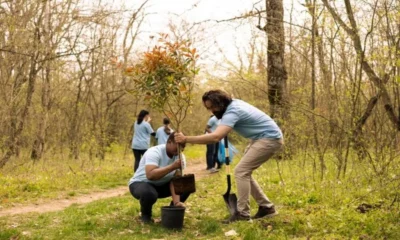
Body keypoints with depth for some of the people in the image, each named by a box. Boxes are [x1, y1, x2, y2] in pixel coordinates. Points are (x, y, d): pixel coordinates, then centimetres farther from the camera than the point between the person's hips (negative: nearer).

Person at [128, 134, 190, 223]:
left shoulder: (180, 156, -11)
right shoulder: (154, 152, -29)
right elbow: (150, 175, -46)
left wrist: (176, 201, -33)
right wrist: (173, 166, -49)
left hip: (161, 185, 6)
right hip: (140, 183, -6)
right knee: (149, 193, -40)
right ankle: (145, 215, -6)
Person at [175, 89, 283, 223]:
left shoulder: (232, 112, -26)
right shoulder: (233, 104, 5)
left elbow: (215, 137, -40)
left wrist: (186, 139, -37)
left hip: (270, 139, -10)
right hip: (262, 137, 10)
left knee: (241, 171, -15)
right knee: (244, 172, 9)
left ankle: (242, 213, -11)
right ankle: (266, 207, 16)